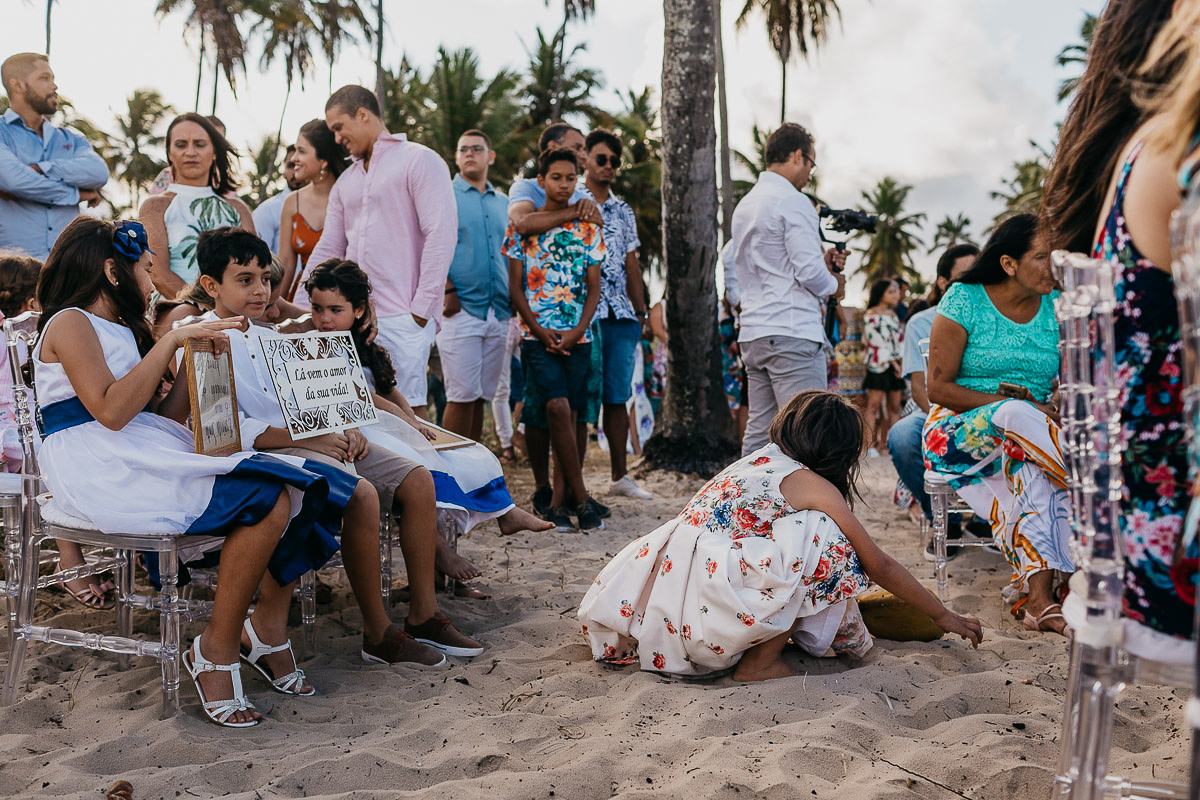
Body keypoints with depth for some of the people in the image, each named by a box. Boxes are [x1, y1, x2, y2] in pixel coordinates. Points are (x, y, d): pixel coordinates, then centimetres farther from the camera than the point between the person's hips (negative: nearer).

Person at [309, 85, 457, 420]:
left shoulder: (419, 160, 0)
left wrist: (421, 311, -13)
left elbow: (440, 236, -9)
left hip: (403, 318, -6)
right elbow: (328, 250, 22)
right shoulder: (346, 182, 21)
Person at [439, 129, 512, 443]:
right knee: (462, 396, -8)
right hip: (460, 310, -5)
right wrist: (448, 291, -14)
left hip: (498, 311, 5)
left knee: (480, 396, 8)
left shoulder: (503, 202, 19)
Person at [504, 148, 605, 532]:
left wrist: (576, 332, -7)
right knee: (558, 407, -16)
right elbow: (515, 287, 4)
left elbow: (594, 288, 8)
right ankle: (580, 498, -9)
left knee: (570, 414, 2)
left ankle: (559, 501, 9)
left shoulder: (587, 229, 11)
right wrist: (538, 329, -8)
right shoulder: (521, 226, 6)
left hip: (578, 336, 3)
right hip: (538, 335, -2)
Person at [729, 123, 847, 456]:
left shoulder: (745, 205, 20)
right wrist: (833, 282, 5)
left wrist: (821, 263, 18)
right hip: (792, 334, -9)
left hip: (753, 334, 9)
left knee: (758, 434, 9)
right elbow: (809, 272, -15)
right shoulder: (793, 202, -8)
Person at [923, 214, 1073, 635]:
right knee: (1017, 417, -37)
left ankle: (1038, 596, -40)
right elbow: (938, 387, -8)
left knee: (1031, 471, -34)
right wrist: (1016, 406, -18)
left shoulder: (1058, 308, 7)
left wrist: (1056, 407, -16)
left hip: (1026, 440, 3)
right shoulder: (965, 301, -5)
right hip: (960, 430, -3)